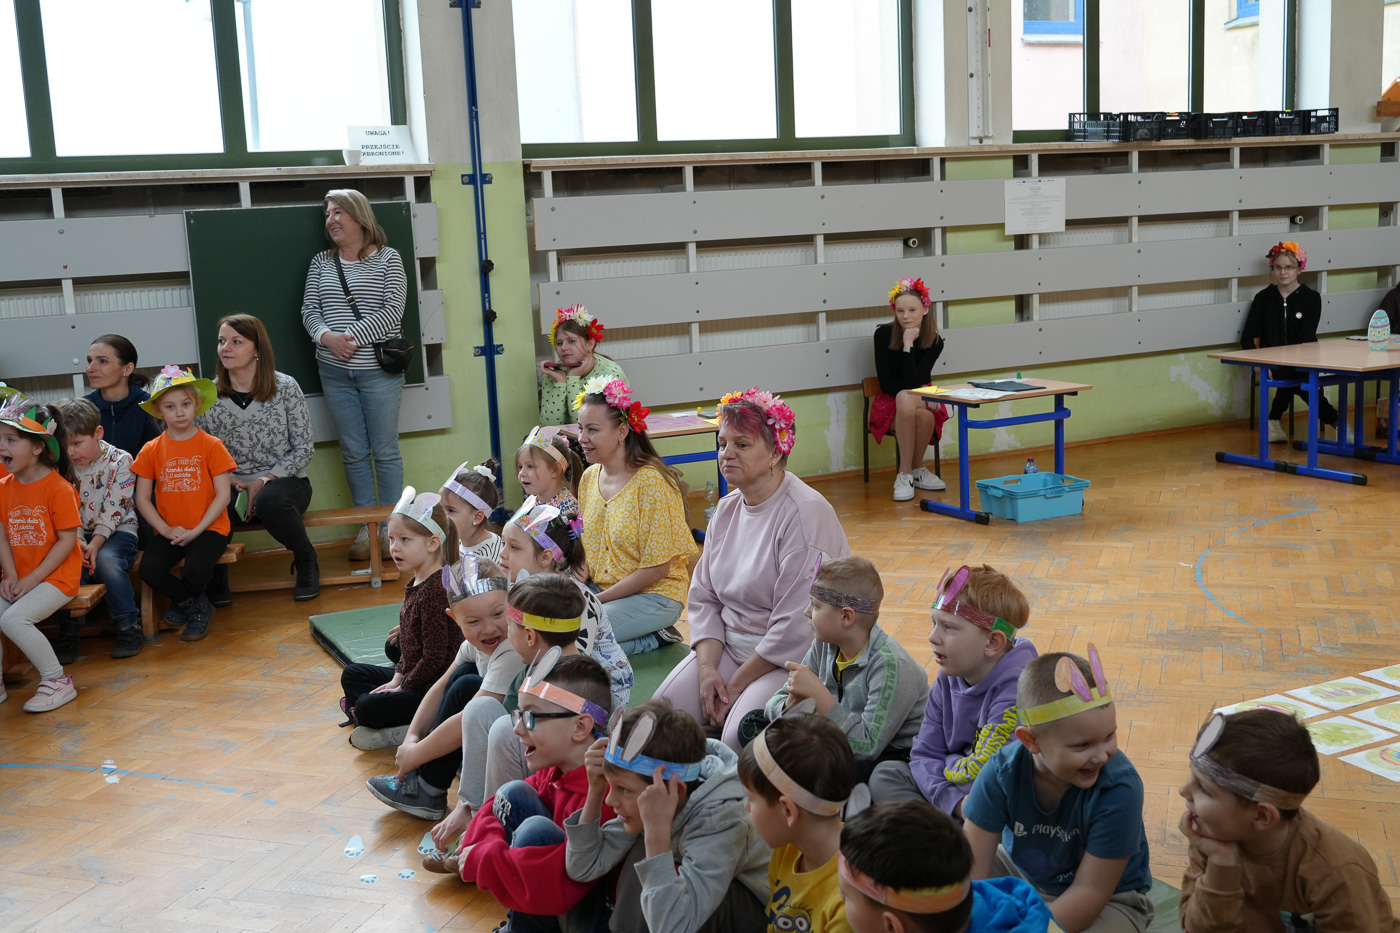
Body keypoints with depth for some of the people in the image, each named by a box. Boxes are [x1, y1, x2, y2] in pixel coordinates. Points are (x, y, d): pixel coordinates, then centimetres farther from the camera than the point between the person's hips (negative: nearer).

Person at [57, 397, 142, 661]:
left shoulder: (120, 461, -8)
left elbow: (113, 511, -13)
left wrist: (95, 545, -24)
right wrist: (78, 542, -21)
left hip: (118, 530, -3)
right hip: (79, 534, 3)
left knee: (106, 560, -34)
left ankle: (129, 627, -19)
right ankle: (68, 633, -14)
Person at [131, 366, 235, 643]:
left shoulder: (211, 445, -2)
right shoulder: (151, 451, 6)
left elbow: (223, 496, -5)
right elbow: (142, 498, 6)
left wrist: (195, 531, -13)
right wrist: (167, 530, -8)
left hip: (207, 528, -3)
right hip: (169, 531, 3)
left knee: (196, 571, -30)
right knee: (150, 570, -24)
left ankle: (183, 601, 9)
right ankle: (199, 606, 3)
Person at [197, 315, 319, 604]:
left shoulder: (285, 387, -4)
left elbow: (304, 449, -4)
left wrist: (264, 481, -15)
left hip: (284, 482, -1)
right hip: (232, 487, 1)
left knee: (270, 501, -38)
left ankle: (306, 560, -6)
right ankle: (216, 577, -2)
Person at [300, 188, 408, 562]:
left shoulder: (388, 258, -1)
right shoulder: (321, 263, 12)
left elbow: (392, 310, -10)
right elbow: (309, 310, 7)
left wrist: (352, 337, -17)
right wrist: (326, 336, -14)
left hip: (378, 370, -4)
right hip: (335, 372, 4)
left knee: (385, 451, 2)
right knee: (354, 453, 8)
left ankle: (391, 528, 11)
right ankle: (367, 528, 16)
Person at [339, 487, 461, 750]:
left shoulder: (436, 590, -25)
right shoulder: (415, 583, 6)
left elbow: (434, 658, -24)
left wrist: (403, 686, -12)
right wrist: (397, 678, 7)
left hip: (433, 688, -12)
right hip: (413, 677, 12)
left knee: (367, 708, -21)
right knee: (351, 675, 22)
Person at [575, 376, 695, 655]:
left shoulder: (651, 481, -17)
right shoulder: (589, 478, 6)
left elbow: (656, 569, -18)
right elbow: (586, 549, 13)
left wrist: (597, 600, -16)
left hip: (655, 594, -8)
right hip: (601, 592, 8)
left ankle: (653, 637, -2)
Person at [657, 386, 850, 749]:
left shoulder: (805, 514, -18)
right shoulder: (727, 509, 8)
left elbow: (795, 627, -21)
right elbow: (704, 597, 9)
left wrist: (736, 684, -15)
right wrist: (707, 669, -7)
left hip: (792, 660, -7)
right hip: (729, 646, 7)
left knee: (739, 736, -28)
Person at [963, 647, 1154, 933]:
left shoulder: (1119, 788, -31)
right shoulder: (1002, 772, -22)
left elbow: (1089, 892, -26)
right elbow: (971, 868, -19)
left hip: (1109, 902, -3)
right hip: (1020, 874, 3)